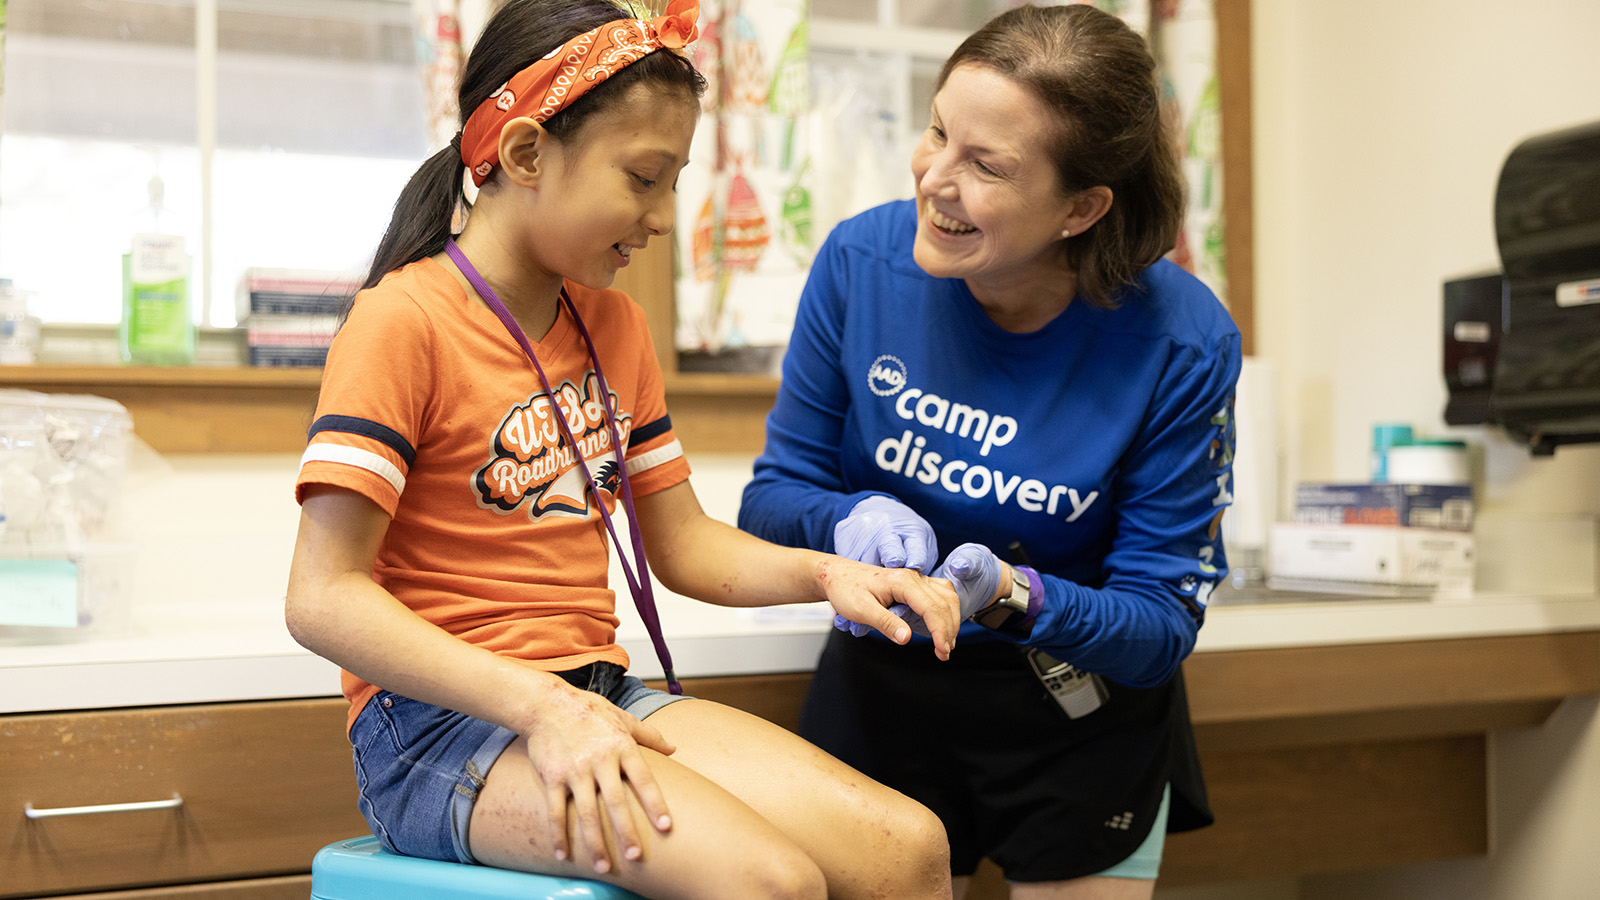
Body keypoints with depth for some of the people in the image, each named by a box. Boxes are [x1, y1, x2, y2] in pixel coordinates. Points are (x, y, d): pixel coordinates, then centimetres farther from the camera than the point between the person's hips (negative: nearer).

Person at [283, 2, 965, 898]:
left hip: (595, 696, 8)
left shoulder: (614, 324, 14)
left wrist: (821, 573, -2)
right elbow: (324, 597, -17)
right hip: (442, 723, -7)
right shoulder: (403, 321, -10)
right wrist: (542, 707, -26)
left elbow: (680, 541, 19)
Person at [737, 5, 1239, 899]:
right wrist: (849, 520, -27)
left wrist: (1013, 596, -34)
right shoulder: (862, 259, -15)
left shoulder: (1182, 344, -20)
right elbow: (773, 496, -5)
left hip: (1084, 716, -1)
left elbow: (1163, 624, -16)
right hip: (883, 692, 1)